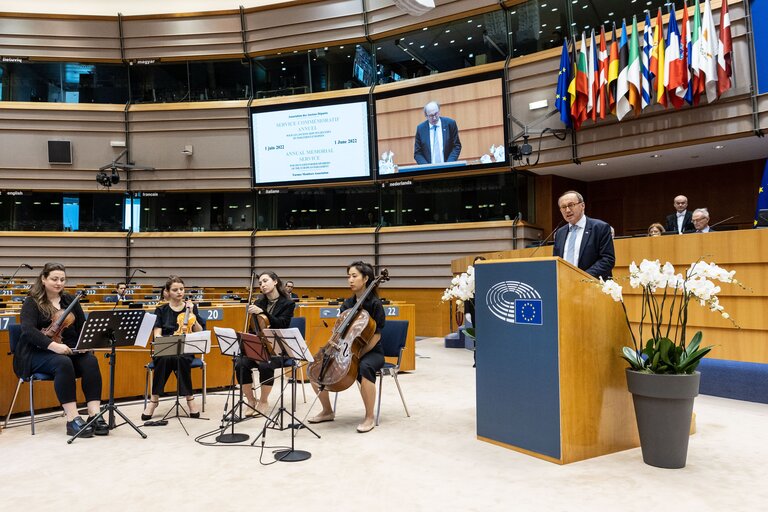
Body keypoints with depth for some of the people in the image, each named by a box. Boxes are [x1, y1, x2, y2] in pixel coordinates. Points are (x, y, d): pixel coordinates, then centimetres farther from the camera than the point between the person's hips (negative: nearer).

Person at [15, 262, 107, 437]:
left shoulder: (70, 300, 14)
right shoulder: (32, 303, -1)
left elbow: (83, 327, 11)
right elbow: (28, 330, -19)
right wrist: (53, 345, -35)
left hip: (70, 350, 4)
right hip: (38, 353, -4)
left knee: (90, 361, -28)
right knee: (63, 363, -36)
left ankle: (95, 416, -34)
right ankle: (73, 420, -36)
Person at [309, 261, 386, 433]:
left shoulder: (374, 303, -11)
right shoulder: (347, 304, 8)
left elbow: (377, 335, -13)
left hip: (371, 352, -6)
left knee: (364, 367, -41)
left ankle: (369, 417, -24)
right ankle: (327, 411, 9)